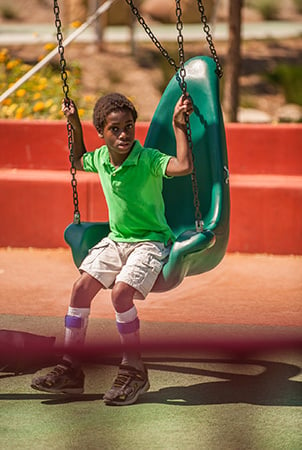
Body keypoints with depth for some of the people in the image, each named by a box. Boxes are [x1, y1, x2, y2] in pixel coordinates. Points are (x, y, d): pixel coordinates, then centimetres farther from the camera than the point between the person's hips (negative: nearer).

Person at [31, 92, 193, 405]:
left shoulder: (148, 160, -18)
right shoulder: (100, 158, 1)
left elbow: (184, 166, -37)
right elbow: (78, 161, 27)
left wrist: (178, 125, -34)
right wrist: (74, 124, 16)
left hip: (151, 241, -6)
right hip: (116, 240, 6)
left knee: (121, 292, -27)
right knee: (81, 287, -11)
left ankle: (134, 370, -9)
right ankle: (70, 369, -3)